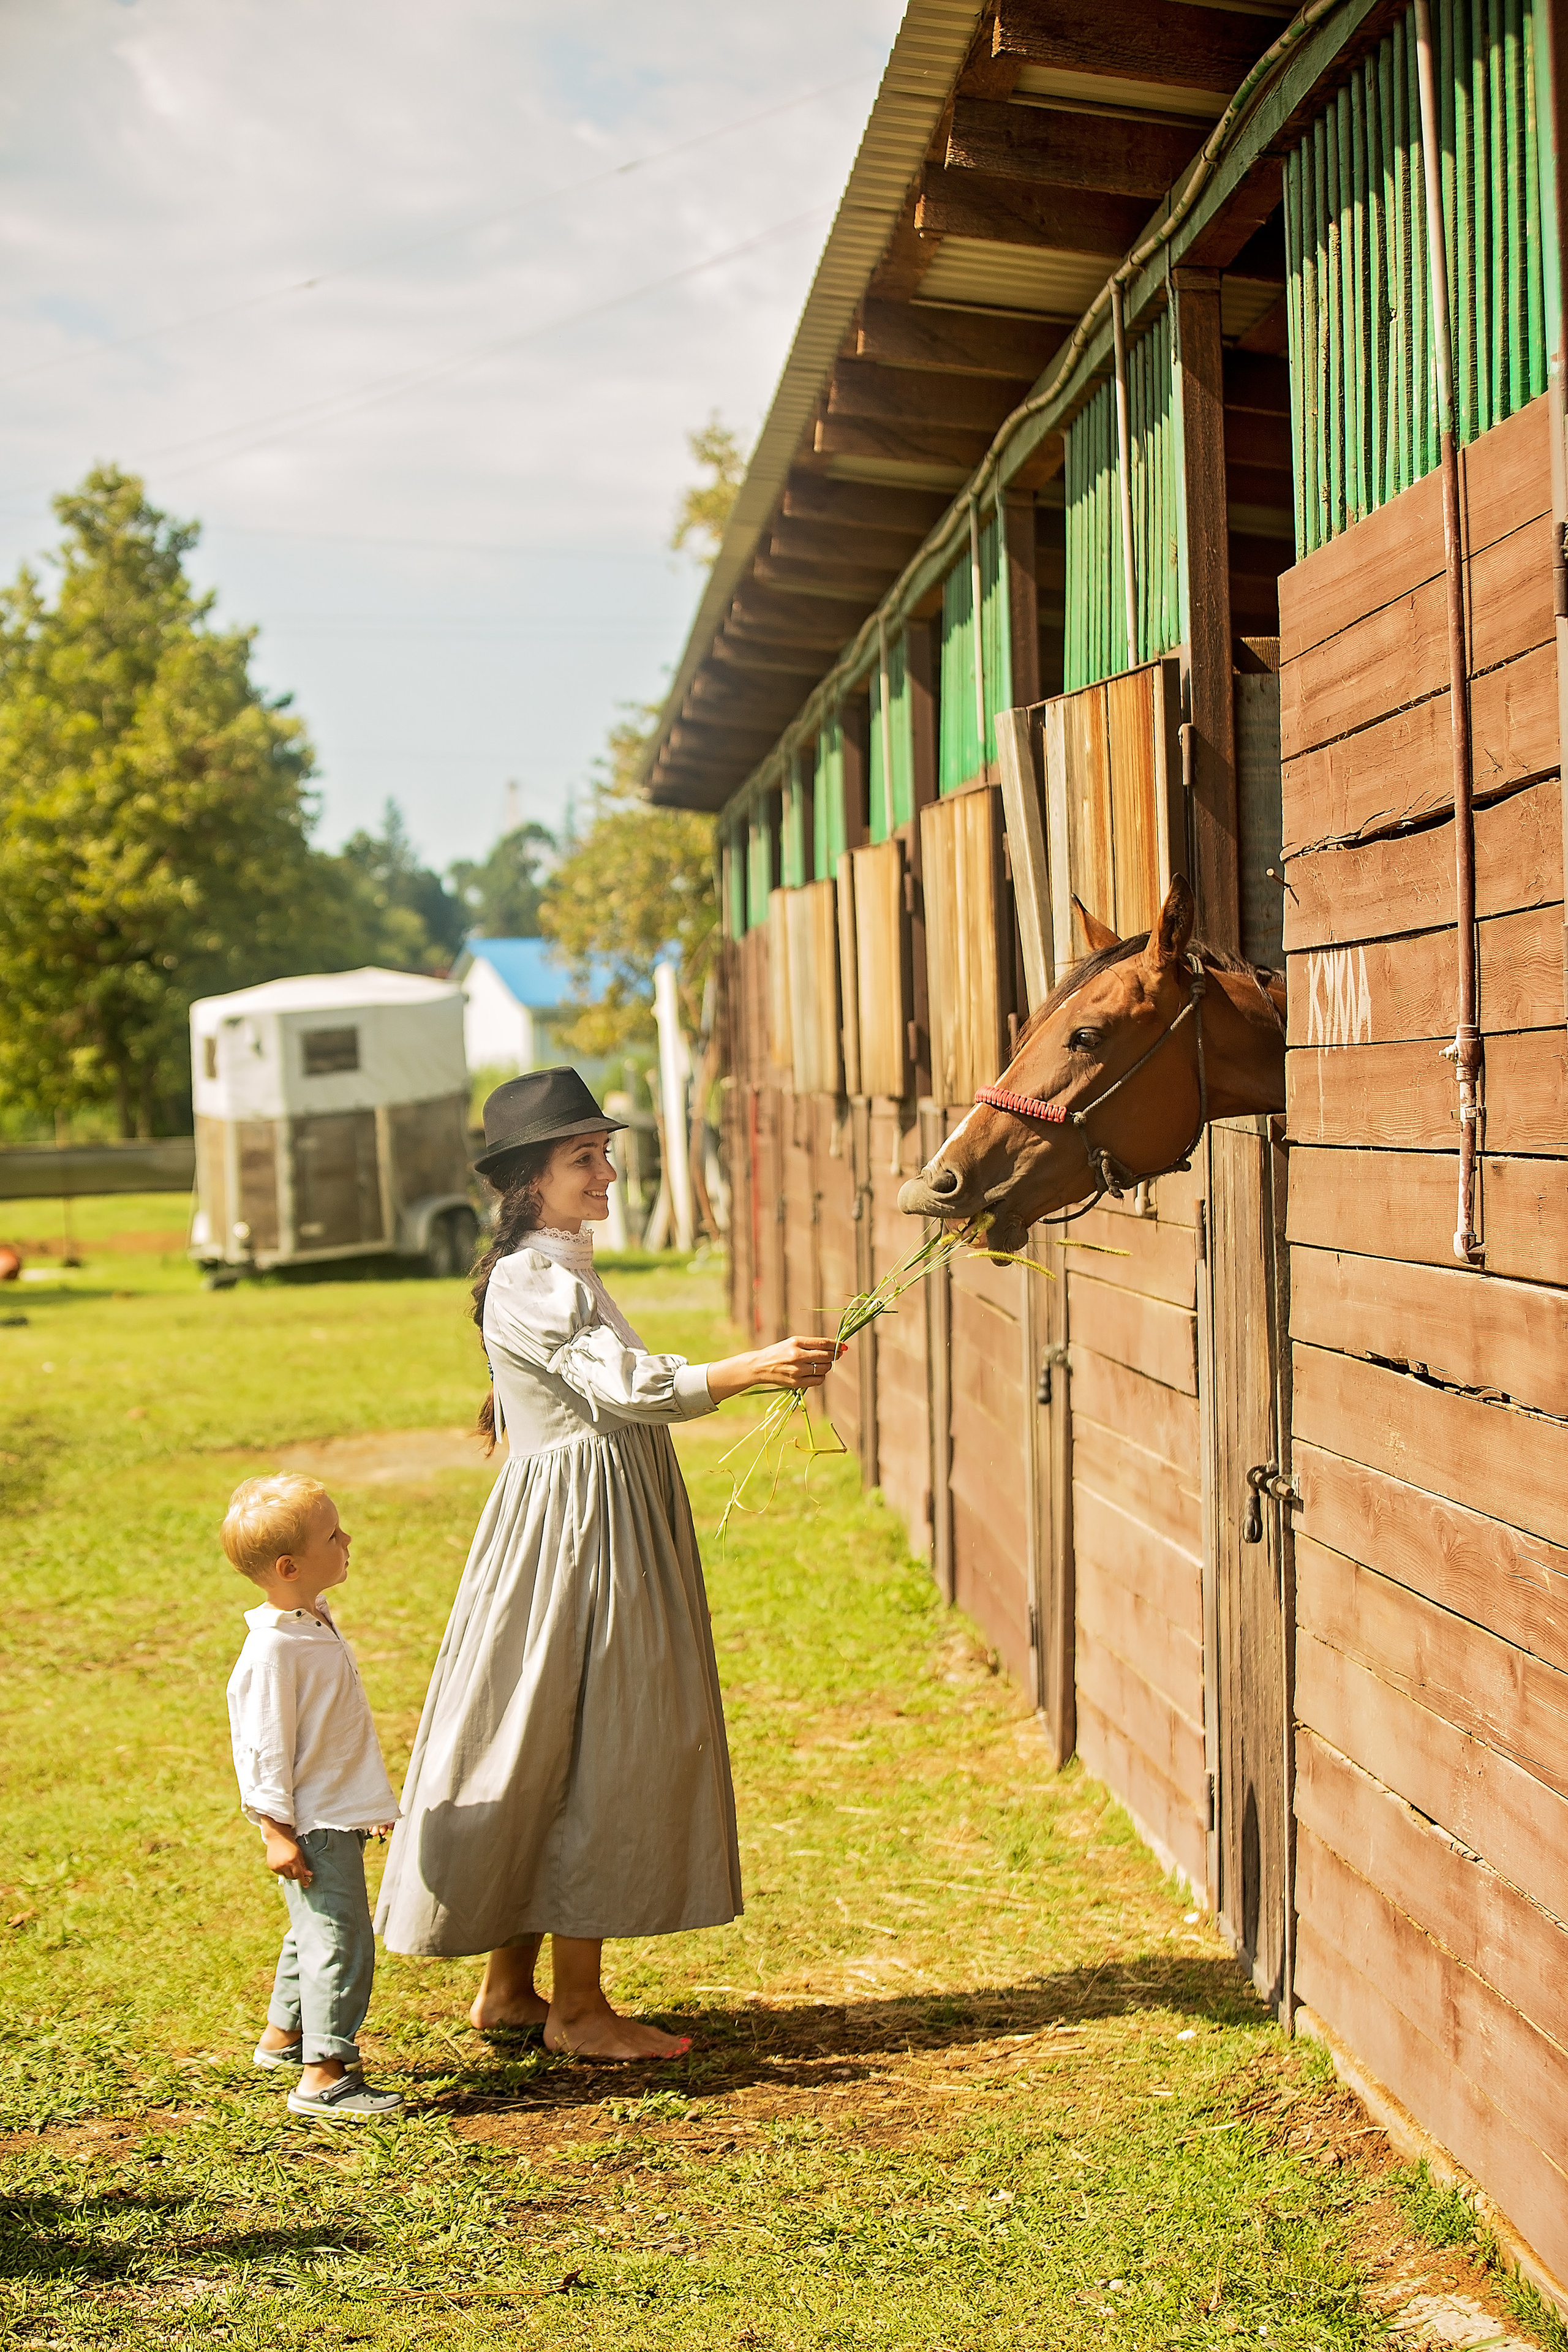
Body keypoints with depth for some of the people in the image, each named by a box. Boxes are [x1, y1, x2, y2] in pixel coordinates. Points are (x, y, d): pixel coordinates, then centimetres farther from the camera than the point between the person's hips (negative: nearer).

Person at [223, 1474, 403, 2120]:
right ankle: (323, 2076, -7)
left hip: (339, 1817, 10)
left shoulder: (314, 1626, 9)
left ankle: (284, 2035, 38)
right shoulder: (273, 1649, -22)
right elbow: (265, 1747, -20)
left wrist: (370, 1808, 27)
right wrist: (276, 1830, -19)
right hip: (311, 1825, -10)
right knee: (340, 1938, -10)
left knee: (315, 1932, 22)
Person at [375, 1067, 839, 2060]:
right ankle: (577, 2007, 4)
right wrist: (754, 1368, -32)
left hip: (610, 1525, 10)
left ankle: (510, 1989, 20)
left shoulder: (566, 1273, 16)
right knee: (593, 1753, -4)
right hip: (573, 1532, -10)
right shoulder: (528, 1282, -16)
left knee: (548, 1756, 13)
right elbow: (623, 1386, -26)